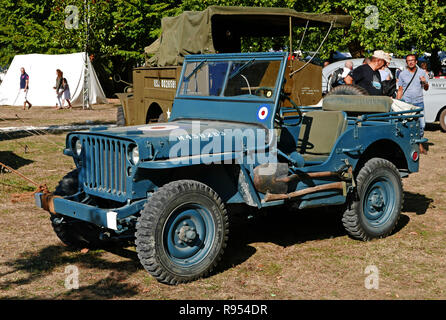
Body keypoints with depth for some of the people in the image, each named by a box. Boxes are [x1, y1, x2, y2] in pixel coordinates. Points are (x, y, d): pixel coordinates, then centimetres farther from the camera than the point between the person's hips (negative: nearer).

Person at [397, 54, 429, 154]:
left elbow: (426, 89, 13)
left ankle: (420, 144, 10)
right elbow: (400, 90, 8)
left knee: (421, 124, -4)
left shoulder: (422, 72, 7)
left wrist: (425, 82, -9)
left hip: (419, 102, 1)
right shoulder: (402, 74, 4)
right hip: (406, 103, -1)